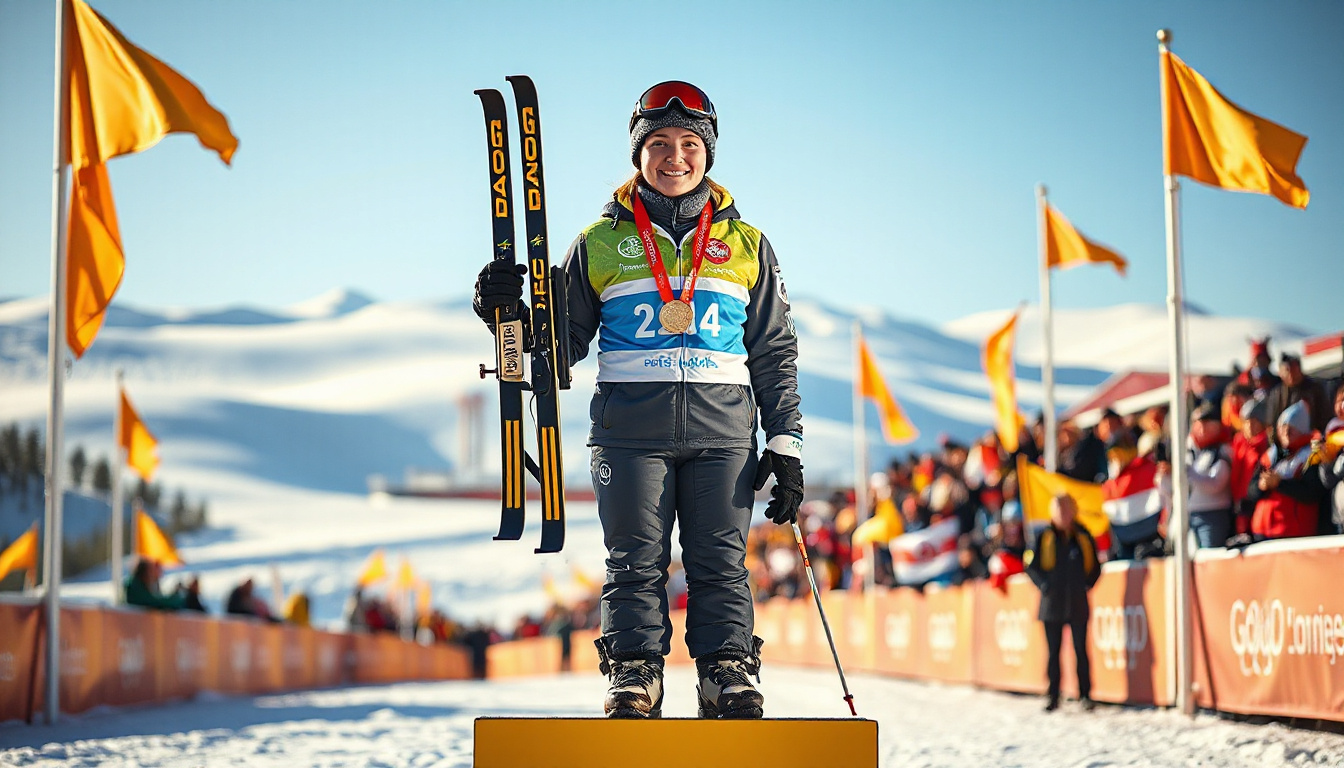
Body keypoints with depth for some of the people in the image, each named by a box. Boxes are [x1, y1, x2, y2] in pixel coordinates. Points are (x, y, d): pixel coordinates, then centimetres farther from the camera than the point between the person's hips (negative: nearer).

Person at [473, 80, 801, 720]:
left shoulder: (745, 244, 13)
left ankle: (729, 673, 1)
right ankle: (633, 674, 1)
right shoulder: (602, 242, 11)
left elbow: (774, 354, 14)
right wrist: (508, 314, -6)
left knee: (720, 563, -3)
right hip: (630, 429, 0)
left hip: (722, 429, 0)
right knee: (635, 561, -2)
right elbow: (564, 343, 14)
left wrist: (785, 444, 6)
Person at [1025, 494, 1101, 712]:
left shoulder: (1083, 537, 5)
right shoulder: (1045, 538, 4)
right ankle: (1052, 697, 8)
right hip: (1052, 603, 0)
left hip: (1078, 603, 0)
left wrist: (1086, 585, 1)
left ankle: (1086, 695, 4)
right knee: (1053, 652, 3)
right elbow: (1031, 565, 6)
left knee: (1081, 650, 0)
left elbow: (1095, 567, 14)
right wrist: (1044, 585, -7)